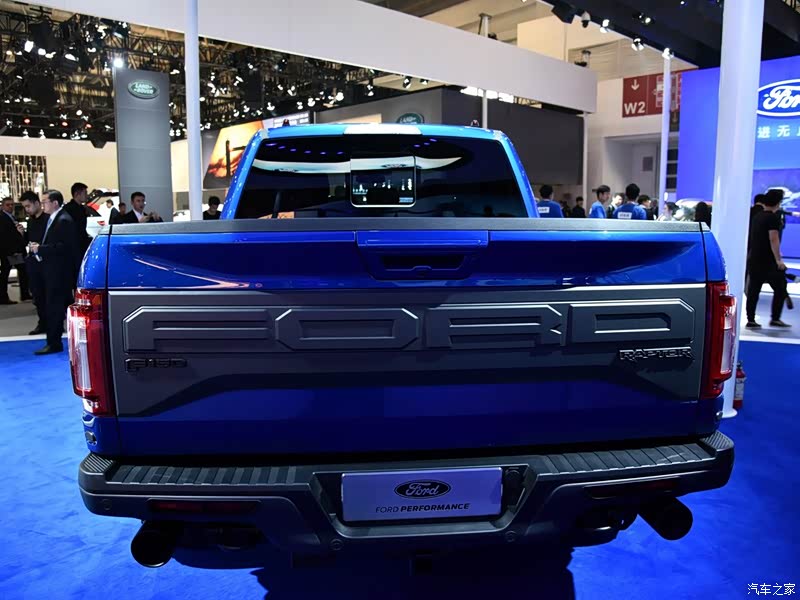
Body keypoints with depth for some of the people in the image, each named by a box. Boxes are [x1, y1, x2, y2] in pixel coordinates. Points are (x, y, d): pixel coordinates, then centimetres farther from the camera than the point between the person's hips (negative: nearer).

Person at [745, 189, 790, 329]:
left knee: (753, 291, 6)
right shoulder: (773, 218, -12)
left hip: (753, 259, 7)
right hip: (767, 261, -7)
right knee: (780, 289, 3)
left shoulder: (756, 216, 13)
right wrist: (778, 259, -19)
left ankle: (750, 320, 6)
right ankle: (775, 319, 1)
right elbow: (774, 240, -19)